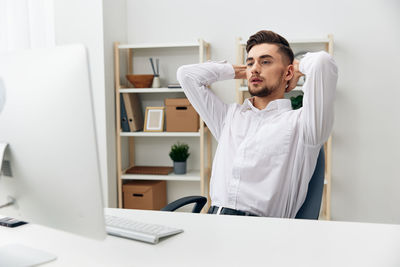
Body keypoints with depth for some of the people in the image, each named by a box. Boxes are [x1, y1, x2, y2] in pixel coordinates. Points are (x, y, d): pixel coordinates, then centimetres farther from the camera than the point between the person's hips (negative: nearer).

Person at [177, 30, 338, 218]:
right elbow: (187, 74, 25)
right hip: (212, 220, 5)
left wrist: (299, 68, 10)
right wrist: (241, 71, 25)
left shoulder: (298, 122, 2)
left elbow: (322, 62, -14)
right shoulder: (229, 116, 20)